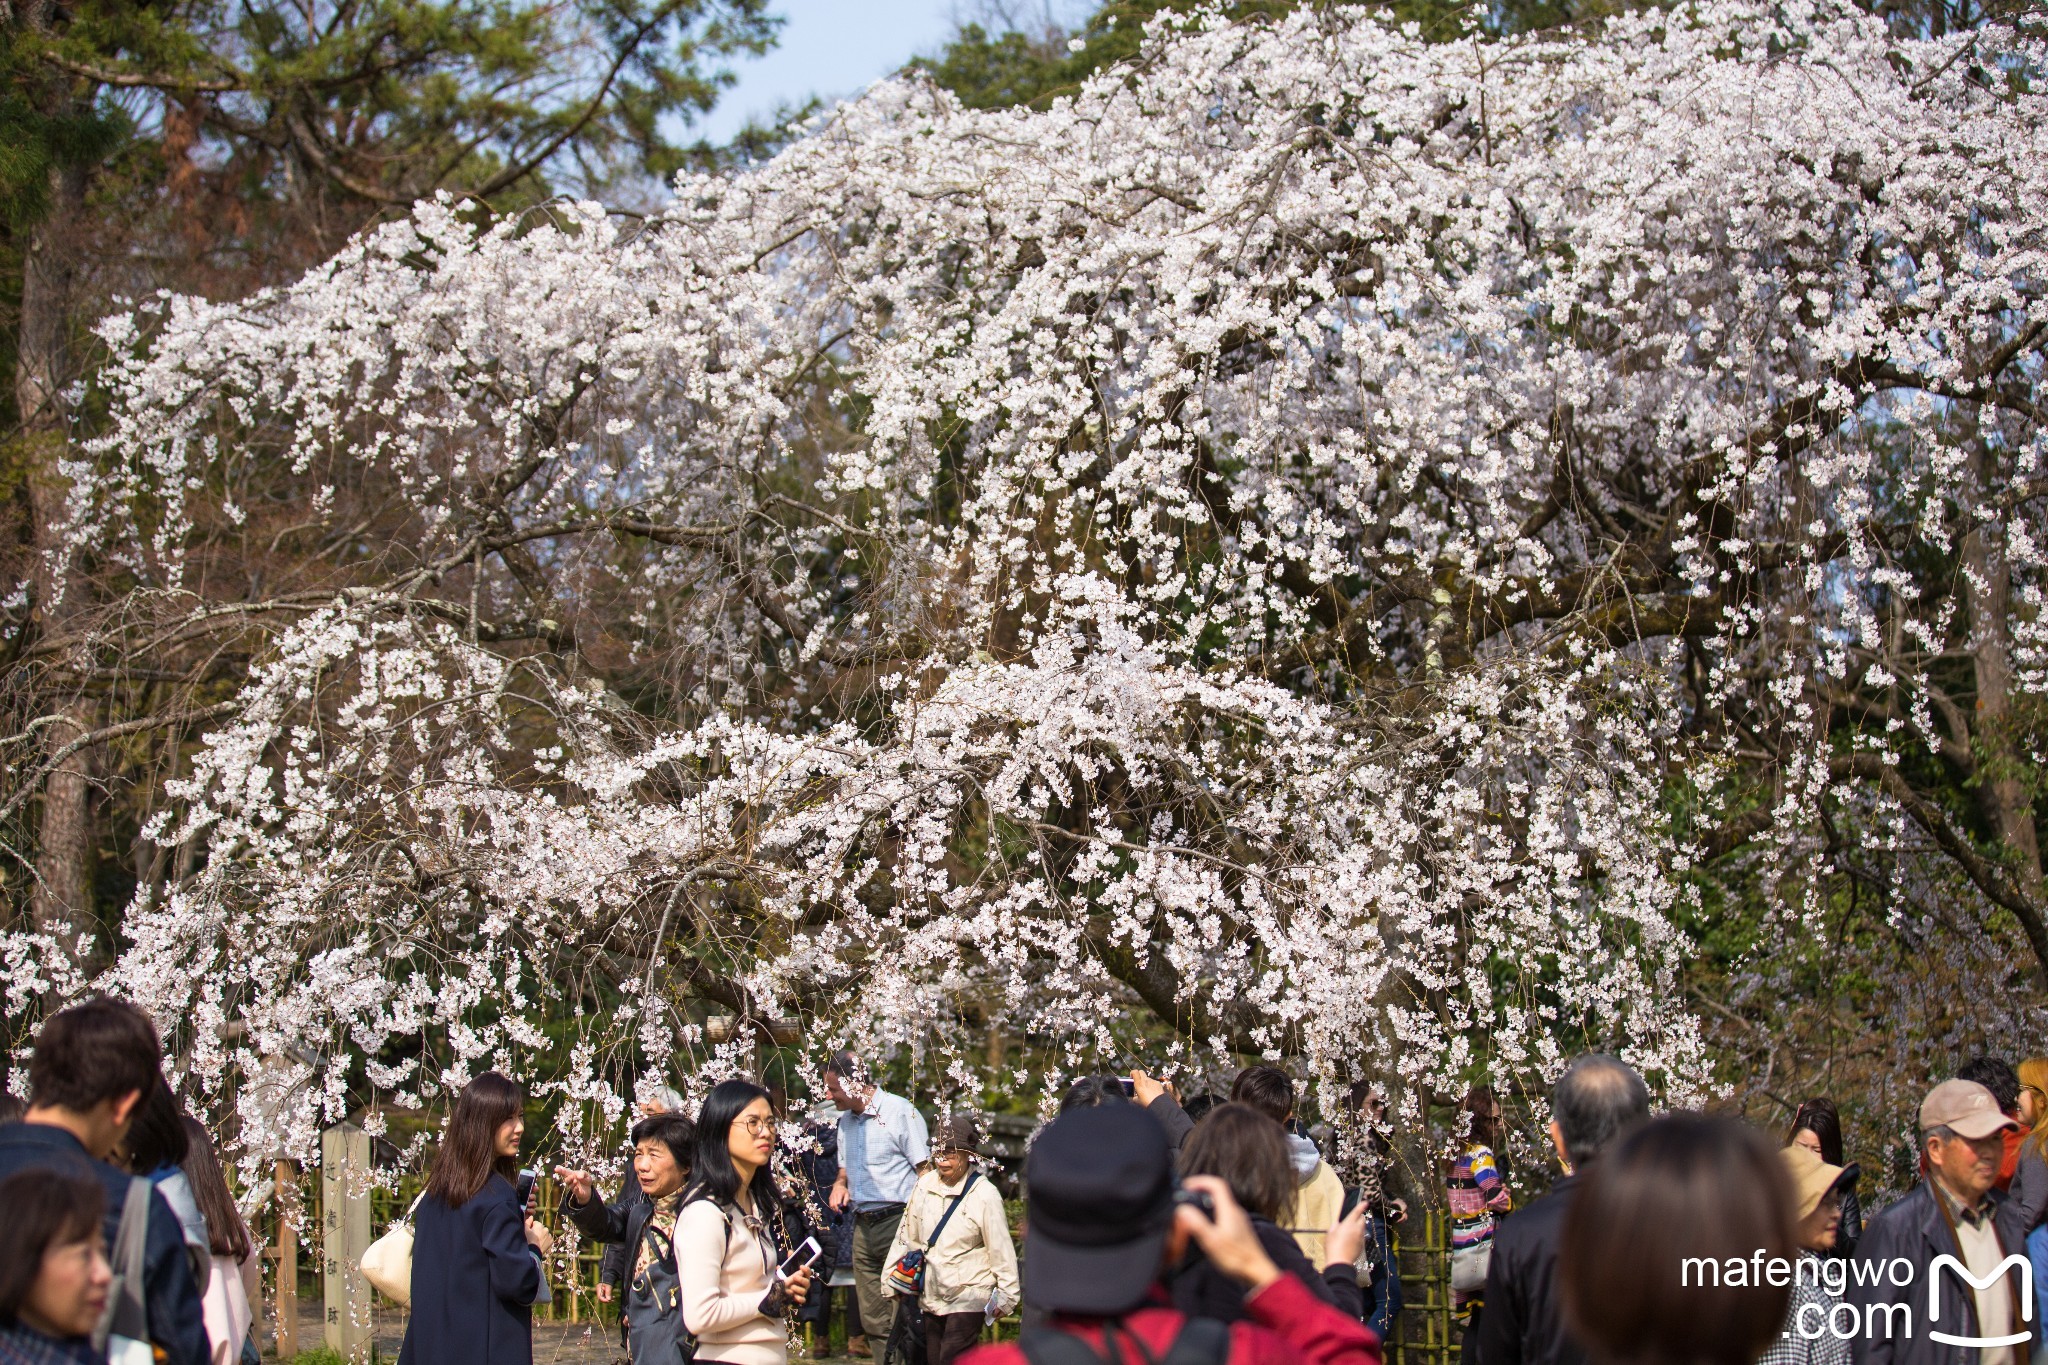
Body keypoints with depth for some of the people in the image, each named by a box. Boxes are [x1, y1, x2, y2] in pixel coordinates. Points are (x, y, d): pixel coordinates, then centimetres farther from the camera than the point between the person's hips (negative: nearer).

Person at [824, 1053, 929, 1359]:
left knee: (901, 1318, -9)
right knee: (872, 1319, 9)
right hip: (862, 1227, 8)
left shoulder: (901, 1112, -7)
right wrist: (840, 1183, 8)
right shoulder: (846, 1120, 16)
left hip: (897, 1221, -8)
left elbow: (926, 1169, -8)